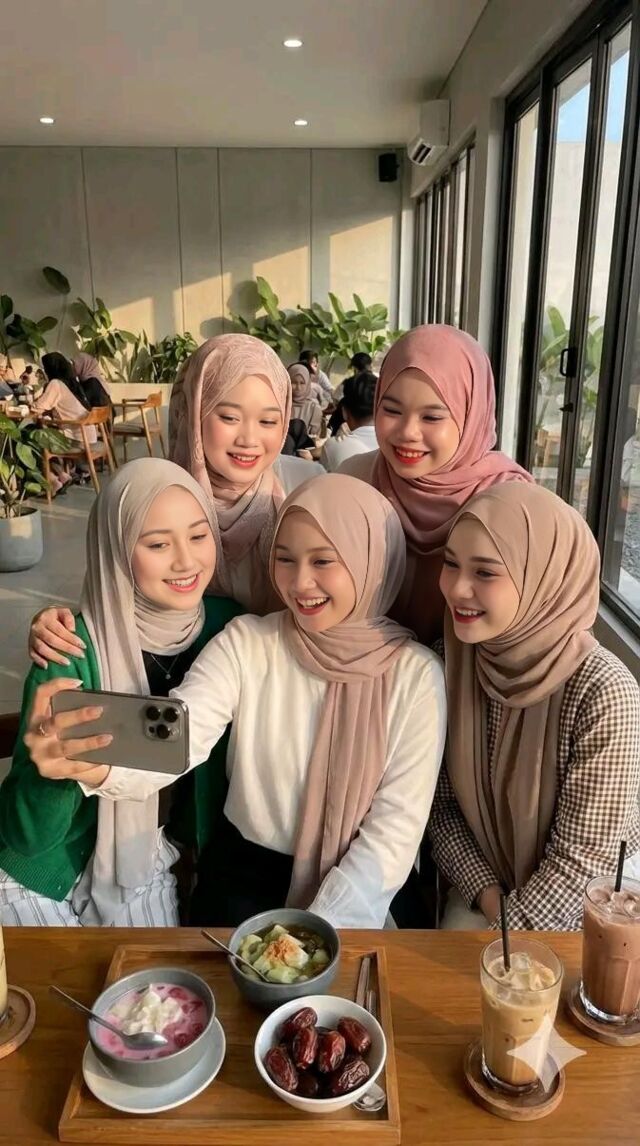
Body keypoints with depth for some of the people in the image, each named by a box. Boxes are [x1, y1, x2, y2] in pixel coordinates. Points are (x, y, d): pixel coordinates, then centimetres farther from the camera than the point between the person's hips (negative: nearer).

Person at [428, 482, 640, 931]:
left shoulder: (603, 692, -26)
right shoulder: (452, 664, -13)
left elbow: (582, 858, -20)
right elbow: (443, 803, -3)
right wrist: (487, 895, -13)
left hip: (586, 910, -3)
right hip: (481, 891, 3)